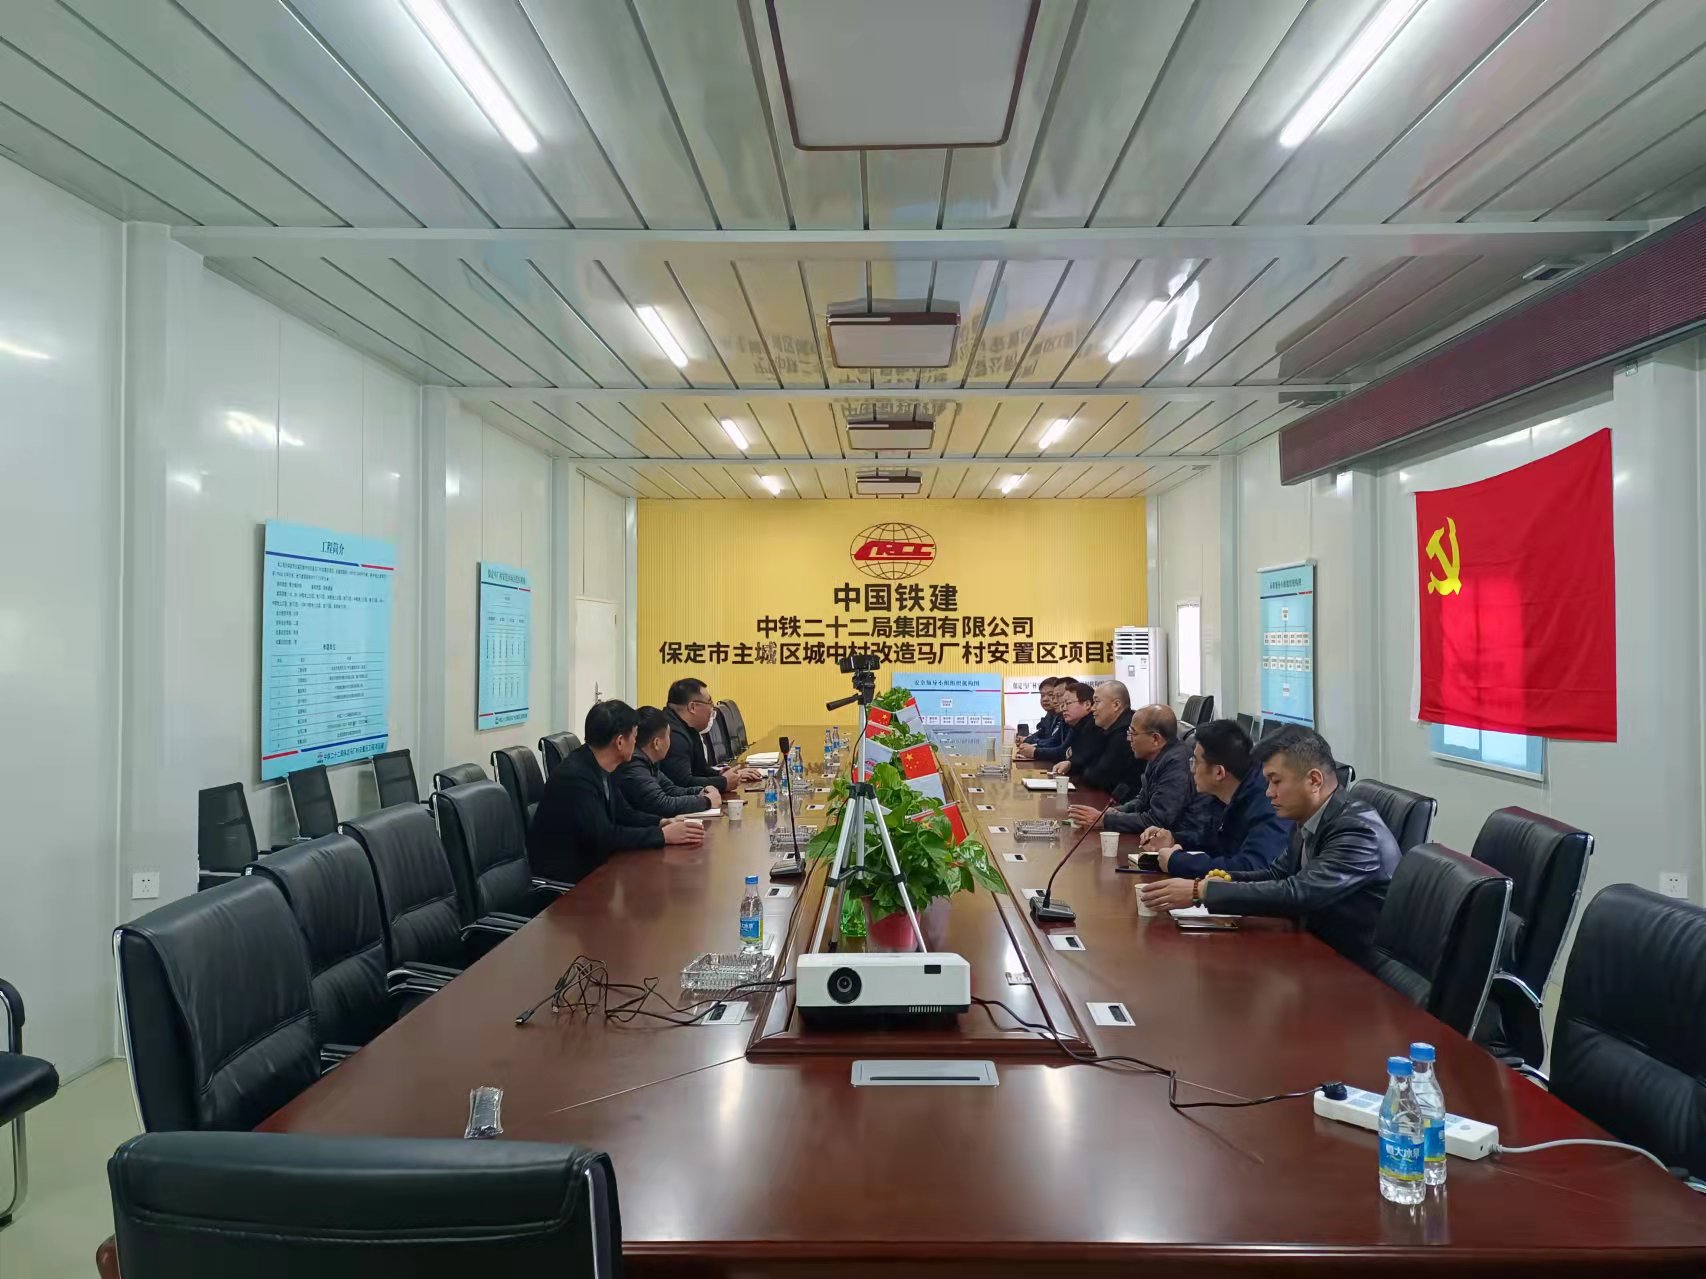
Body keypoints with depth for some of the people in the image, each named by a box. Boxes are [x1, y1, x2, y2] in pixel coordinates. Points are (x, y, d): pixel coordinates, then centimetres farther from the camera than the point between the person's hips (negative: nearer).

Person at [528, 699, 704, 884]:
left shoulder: (597, 767, 1)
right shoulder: (574, 776, -24)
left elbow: (623, 814, 12)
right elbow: (604, 836, -26)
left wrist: (662, 823, -4)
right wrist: (663, 835, -20)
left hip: (590, 860, 8)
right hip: (565, 877, -8)